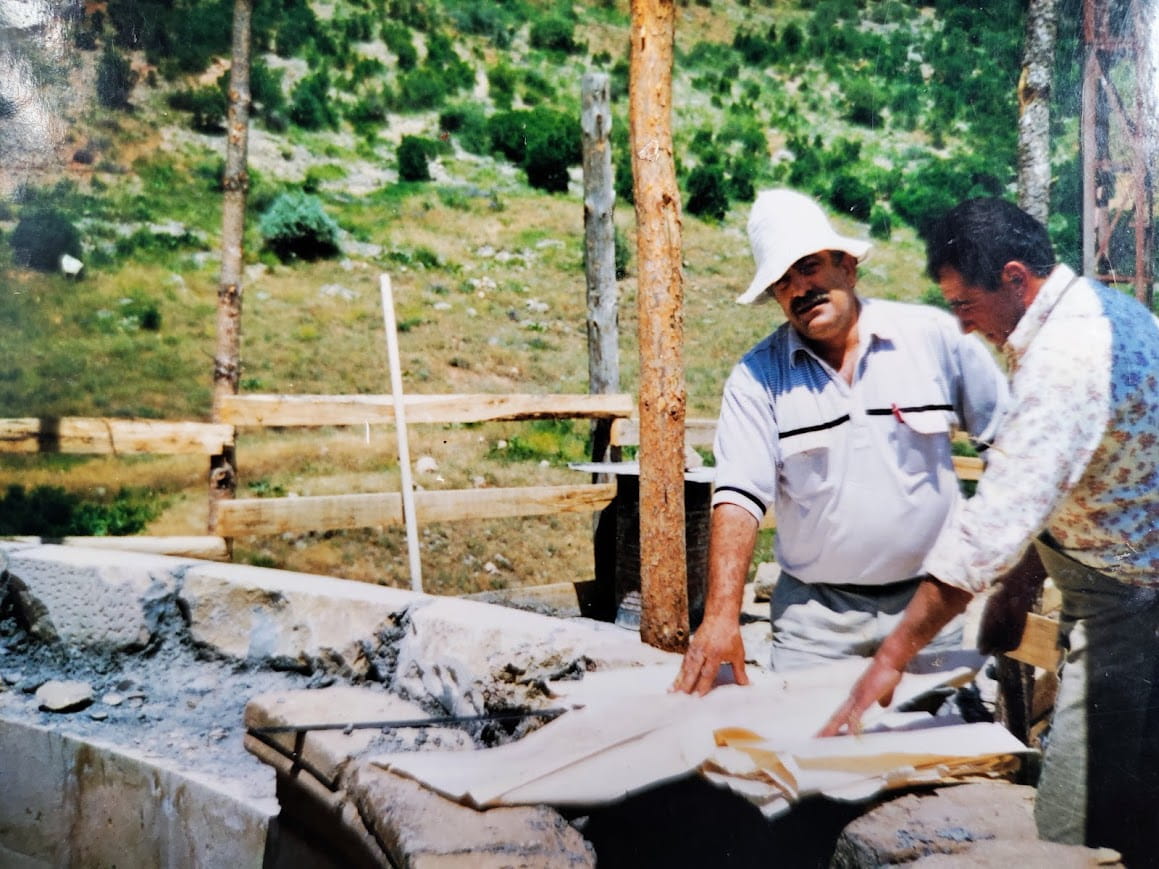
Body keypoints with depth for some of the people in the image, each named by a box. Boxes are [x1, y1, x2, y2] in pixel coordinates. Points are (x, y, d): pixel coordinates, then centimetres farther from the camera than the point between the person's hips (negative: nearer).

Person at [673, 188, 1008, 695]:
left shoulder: (936, 337, -4)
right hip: (814, 613, 0)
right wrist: (721, 616, -24)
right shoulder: (758, 376, -6)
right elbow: (739, 496, -13)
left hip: (927, 601, 1)